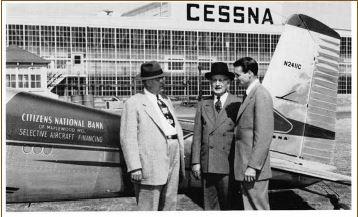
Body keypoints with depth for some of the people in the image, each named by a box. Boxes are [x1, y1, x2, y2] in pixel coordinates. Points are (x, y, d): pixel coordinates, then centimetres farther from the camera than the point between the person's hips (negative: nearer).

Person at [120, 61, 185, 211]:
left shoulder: (166, 100, 19)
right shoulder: (134, 103, -4)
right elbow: (128, 138, -10)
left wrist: (181, 156, 14)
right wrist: (134, 167, -17)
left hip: (173, 156, 7)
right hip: (151, 162, -7)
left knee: (169, 204, 13)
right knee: (148, 208, -2)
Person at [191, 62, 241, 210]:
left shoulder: (237, 104, -1)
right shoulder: (203, 105, 10)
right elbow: (197, 135, 10)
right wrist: (195, 162, 4)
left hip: (228, 165, -3)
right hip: (206, 166, 3)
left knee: (228, 204, 1)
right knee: (209, 205, 9)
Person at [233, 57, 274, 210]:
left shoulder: (261, 95, -14)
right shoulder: (249, 95, 17)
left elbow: (264, 135, -20)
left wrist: (253, 166, -21)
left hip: (254, 169, -9)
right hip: (244, 167, 9)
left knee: (259, 209, -1)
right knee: (249, 208, 14)